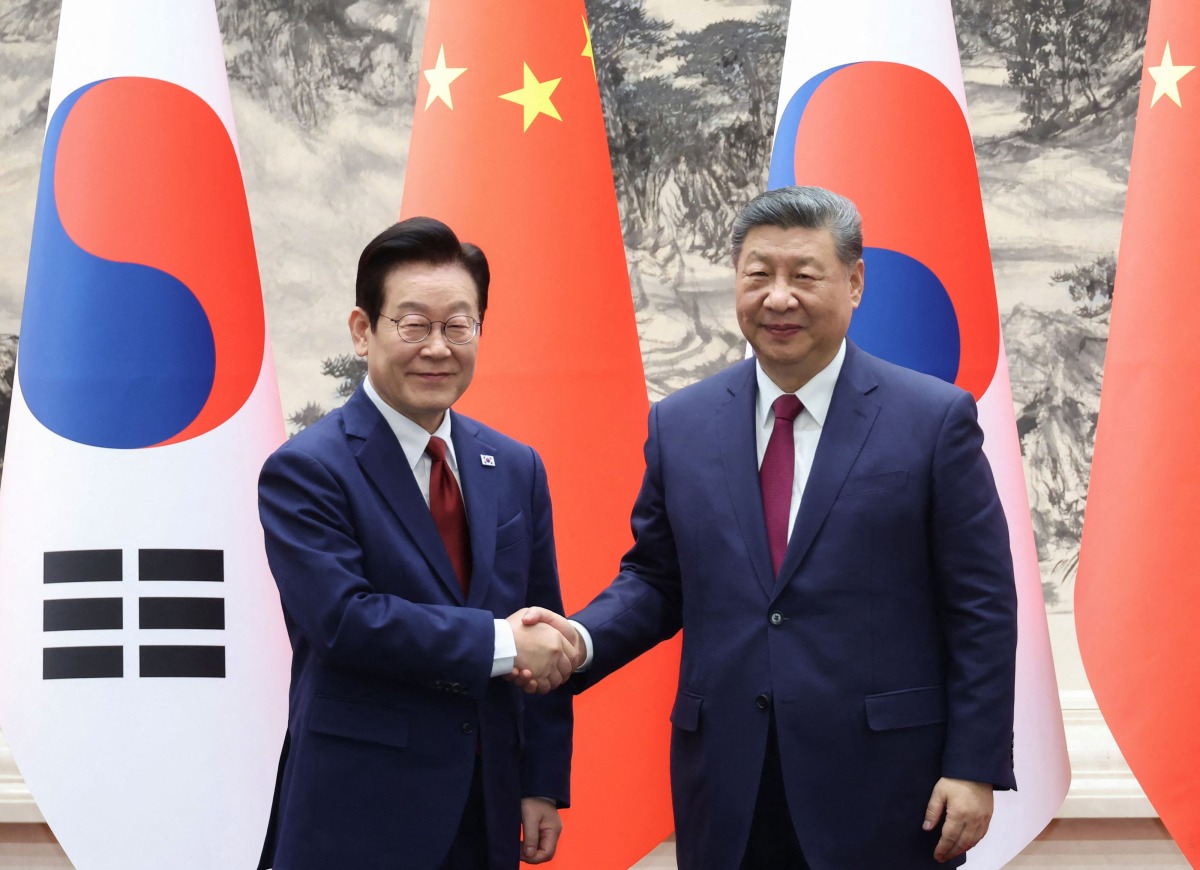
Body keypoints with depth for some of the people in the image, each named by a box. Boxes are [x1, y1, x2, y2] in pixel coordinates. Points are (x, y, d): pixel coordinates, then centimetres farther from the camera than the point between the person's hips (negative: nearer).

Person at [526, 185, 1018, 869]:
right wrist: (581, 641, -7)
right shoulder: (680, 423, 7)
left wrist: (974, 769, -7)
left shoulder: (935, 419, -3)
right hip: (727, 796, 3)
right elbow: (654, 579, 13)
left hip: (881, 792, -3)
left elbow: (982, 608, -3)